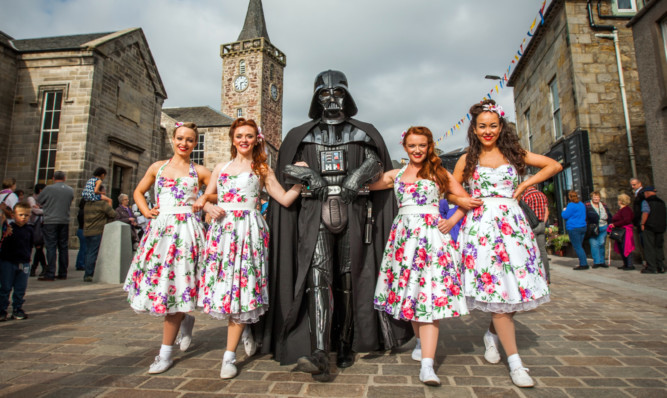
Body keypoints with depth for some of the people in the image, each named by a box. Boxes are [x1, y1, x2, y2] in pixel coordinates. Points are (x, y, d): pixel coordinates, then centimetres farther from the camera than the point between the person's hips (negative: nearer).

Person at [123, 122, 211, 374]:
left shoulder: (199, 172, 7)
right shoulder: (157, 167, 14)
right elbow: (138, 192, 22)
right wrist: (146, 211, 5)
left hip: (185, 229, -3)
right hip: (158, 228, 4)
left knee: (174, 284, -4)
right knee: (152, 280, 1)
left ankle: (166, 353, 7)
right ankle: (185, 320, 29)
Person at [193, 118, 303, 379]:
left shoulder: (262, 170, 9)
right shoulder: (221, 168, 19)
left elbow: (285, 199, 1)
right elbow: (205, 197, 20)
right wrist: (208, 206, -1)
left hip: (248, 229, -3)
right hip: (221, 228, 4)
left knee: (242, 286, -7)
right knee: (221, 281, 1)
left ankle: (229, 357, 1)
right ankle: (244, 330, 28)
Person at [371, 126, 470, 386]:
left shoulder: (438, 172, 8)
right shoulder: (395, 175, 15)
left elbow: (466, 199, 8)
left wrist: (453, 220, -3)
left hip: (432, 233, -3)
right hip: (403, 235, 4)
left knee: (429, 293, -10)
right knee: (408, 289, 8)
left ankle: (427, 364, -14)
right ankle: (421, 340, 31)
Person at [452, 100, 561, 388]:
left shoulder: (514, 154, 12)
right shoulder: (467, 159, 9)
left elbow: (554, 165, 16)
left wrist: (526, 184, 5)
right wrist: (462, 201, -7)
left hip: (512, 223, 2)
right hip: (482, 225, -2)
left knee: (515, 287, 0)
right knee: (496, 288, -6)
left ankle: (492, 335, 29)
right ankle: (514, 361, 4)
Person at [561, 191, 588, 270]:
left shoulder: (571, 205, -14)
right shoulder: (582, 204, 12)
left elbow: (565, 216, -13)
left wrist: (564, 211, 7)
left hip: (574, 228, -8)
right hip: (583, 227, 8)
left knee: (577, 247, -4)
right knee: (580, 246, 15)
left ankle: (583, 264, -6)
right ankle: (584, 263, 15)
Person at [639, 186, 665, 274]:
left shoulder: (646, 202, -6)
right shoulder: (661, 202, 14)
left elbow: (645, 213, -16)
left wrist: (642, 224, -10)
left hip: (649, 227, -6)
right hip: (661, 227, 6)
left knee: (649, 247, -2)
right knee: (659, 247, 12)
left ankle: (651, 267, -3)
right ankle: (661, 267, 11)